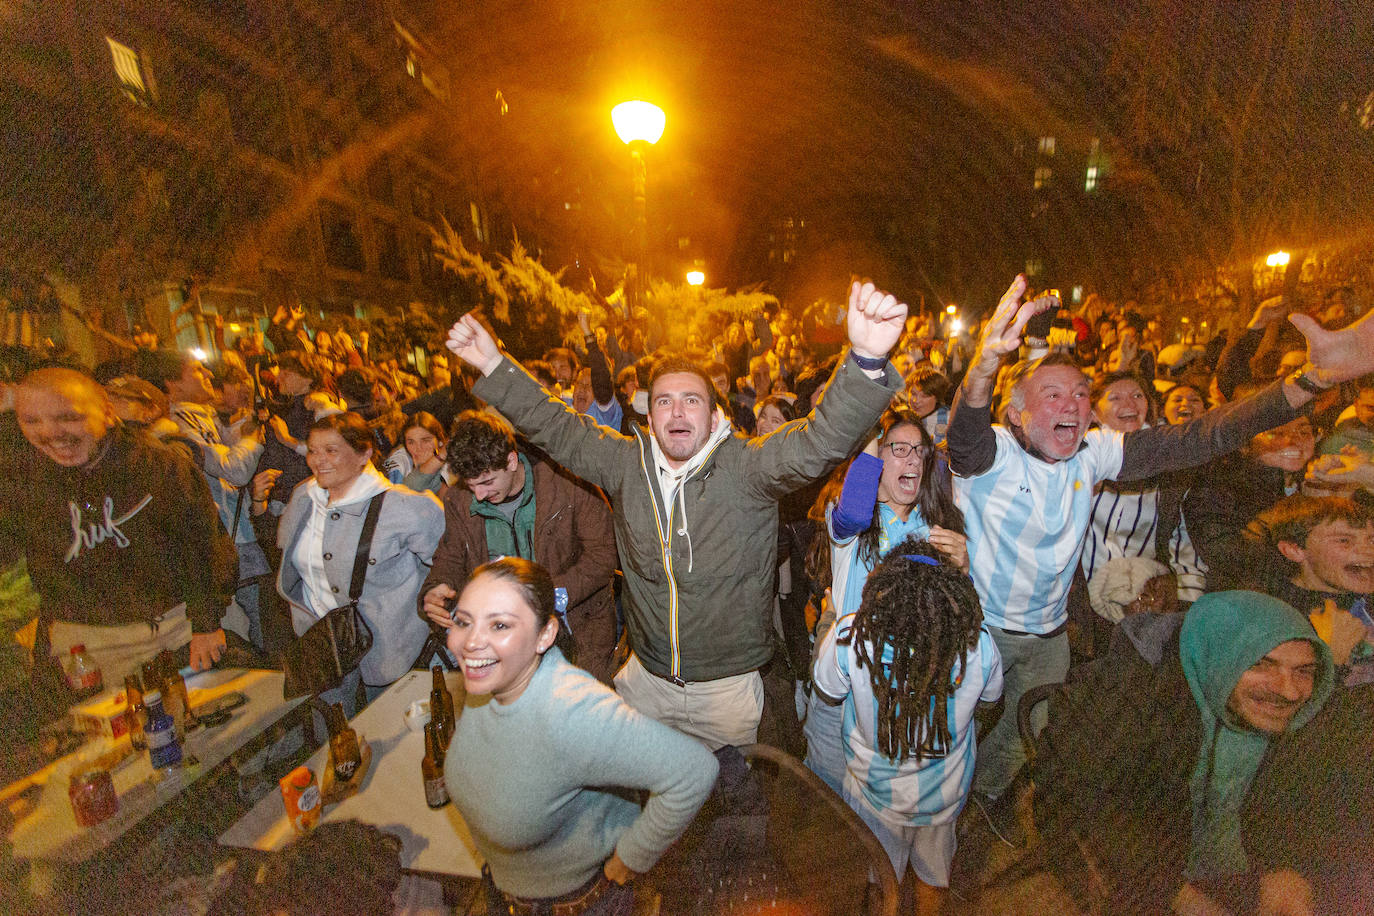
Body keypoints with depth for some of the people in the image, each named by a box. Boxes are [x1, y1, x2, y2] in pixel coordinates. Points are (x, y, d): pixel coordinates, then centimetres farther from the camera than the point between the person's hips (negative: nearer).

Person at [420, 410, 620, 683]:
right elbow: (450, 560, 15)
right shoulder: (459, 502, 2)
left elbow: (602, 556, -12)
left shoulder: (567, 482, -13)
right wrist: (433, 591, -8)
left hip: (577, 625, -3)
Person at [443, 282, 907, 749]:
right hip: (645, 678, 3)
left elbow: (818, 441, -30)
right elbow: (560, 430, 0)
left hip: (728, 684, -2)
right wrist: (493, 366, -5)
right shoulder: (628, 462, -6)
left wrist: (866, 360, -47)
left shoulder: (745, 466, -17)